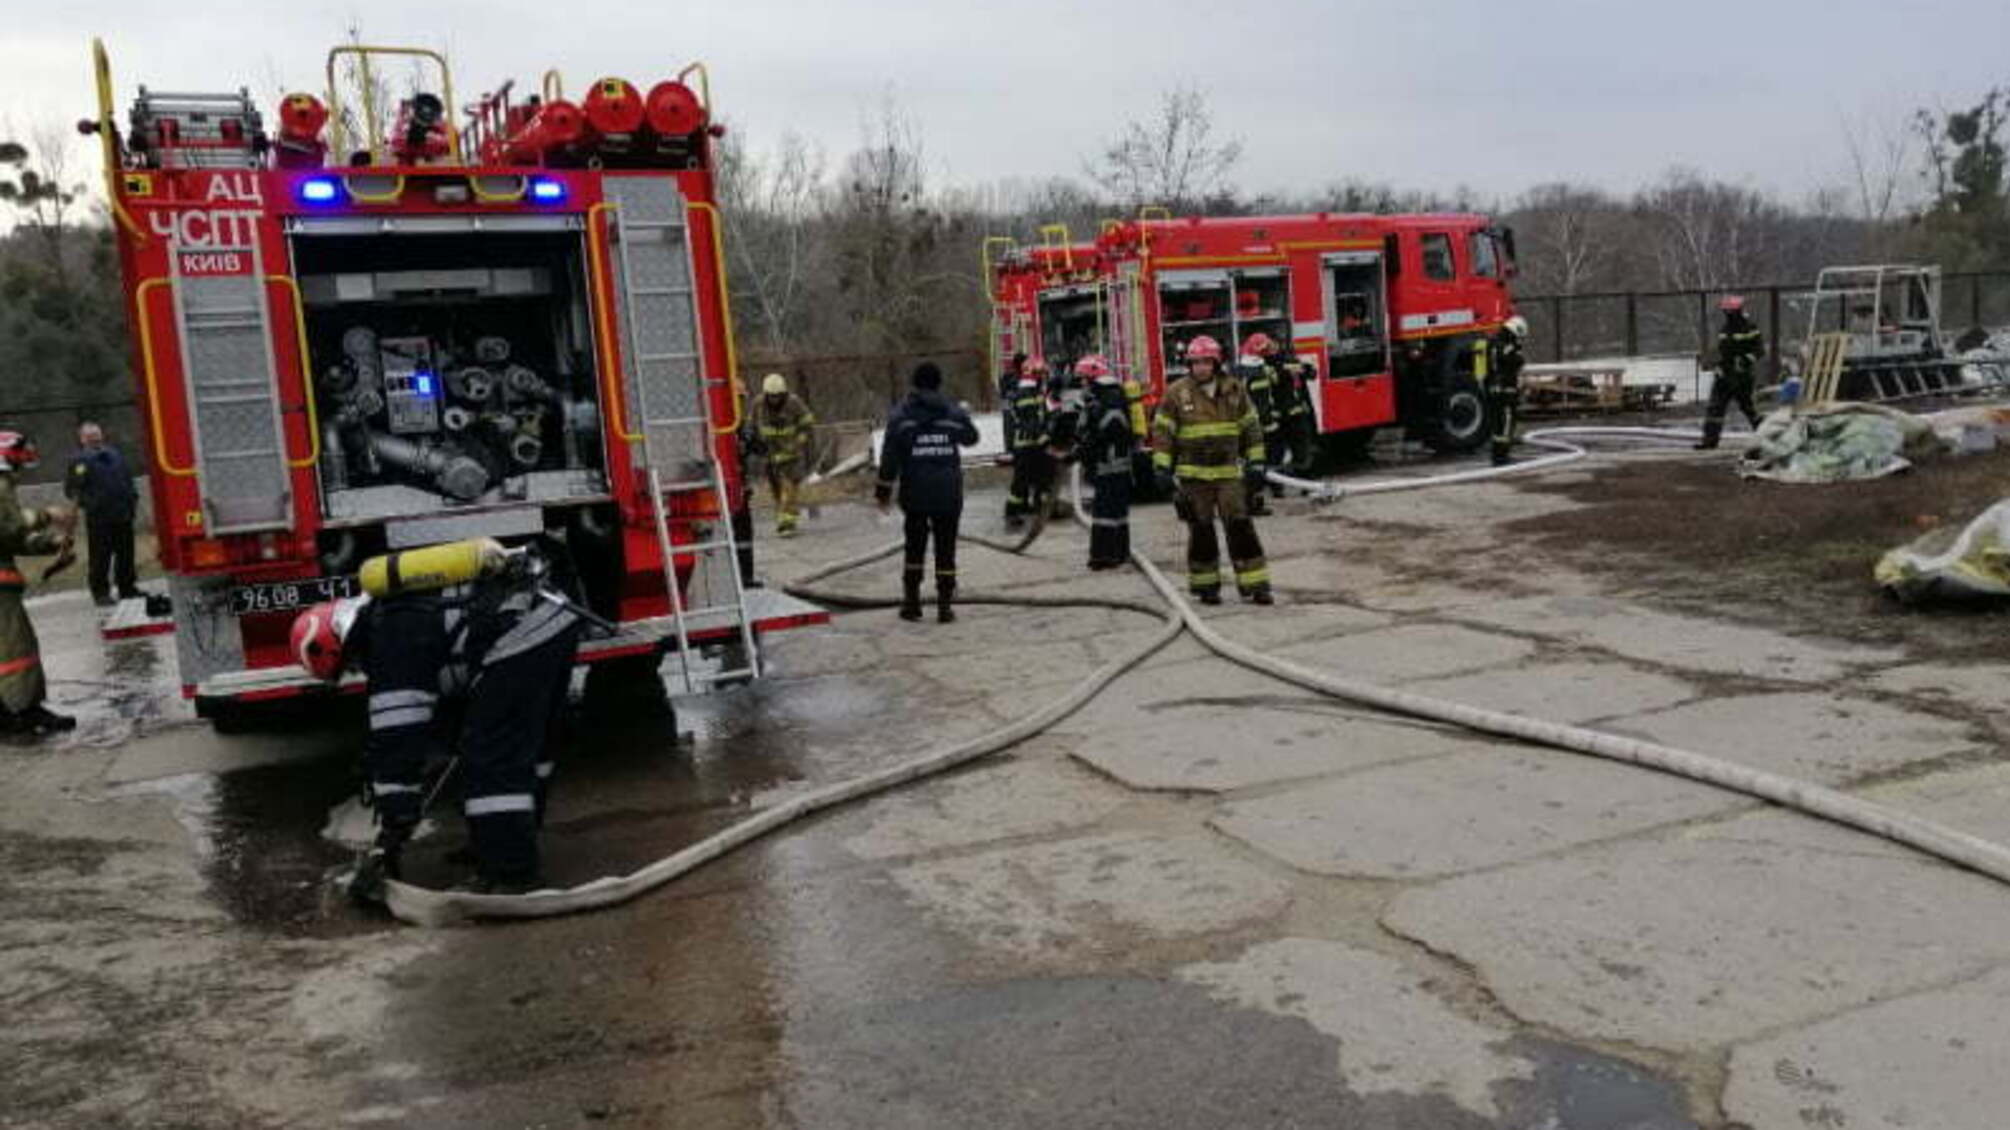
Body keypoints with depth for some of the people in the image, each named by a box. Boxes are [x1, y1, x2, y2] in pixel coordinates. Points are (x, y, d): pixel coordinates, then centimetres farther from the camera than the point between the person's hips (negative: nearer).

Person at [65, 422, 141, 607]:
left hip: (123, 514, 6)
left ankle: (128, 588, 21)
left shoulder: (114, 454, 16)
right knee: (100, 557, -2)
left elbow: (128, 479, 23)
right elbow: (71, 488, -6)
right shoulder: (81, 460, -3)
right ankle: (101, 593, 5)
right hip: (97, 517, -6)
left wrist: (133, 498, 15)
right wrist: (86, 502, -15)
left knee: (125, 554, 12)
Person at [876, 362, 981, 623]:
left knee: (915, 547, 14)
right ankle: (945, 604, 6)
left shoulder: (901, 415, -4)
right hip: (948, 494, 0)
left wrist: (884, 490, 2)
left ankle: (911, 602, 15)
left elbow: (890, 456, -5)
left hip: (915, 494, 0)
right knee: (945, 548, 7)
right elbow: (971, 437, 18)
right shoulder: (954, 413, -1)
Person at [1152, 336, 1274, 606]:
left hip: (1229, 472, 1)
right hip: (1193, 475, -1)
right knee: (1201, 531, 5)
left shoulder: (1234, 389, 4)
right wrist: (1162, 469, -7)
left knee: (1240, 527, -2)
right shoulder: (1177, 393, -3)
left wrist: (1256, 462, 6)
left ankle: (1254, 584, 1)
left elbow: (1250, 427, 10)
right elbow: (1162, 432, -2)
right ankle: (1206, 586, 16)